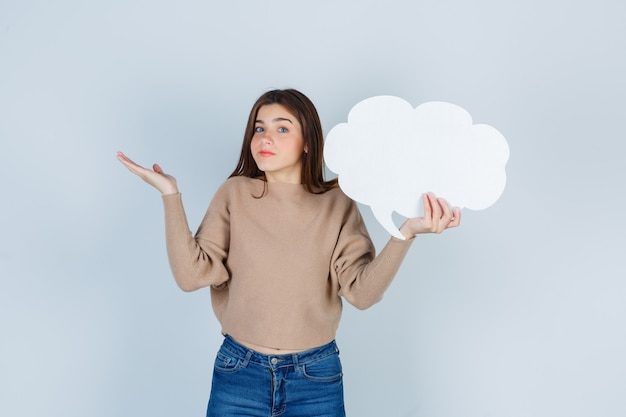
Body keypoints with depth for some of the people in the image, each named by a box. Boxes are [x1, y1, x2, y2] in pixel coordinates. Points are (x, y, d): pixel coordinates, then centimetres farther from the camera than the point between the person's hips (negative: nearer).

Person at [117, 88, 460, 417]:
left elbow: (362, 291, -13)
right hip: (239, 372, 0)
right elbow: (191, 275, -12)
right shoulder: (235, 194, -5)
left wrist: (406, 232, -24)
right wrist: (170, 194, -16)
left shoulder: (336, 204, -5)